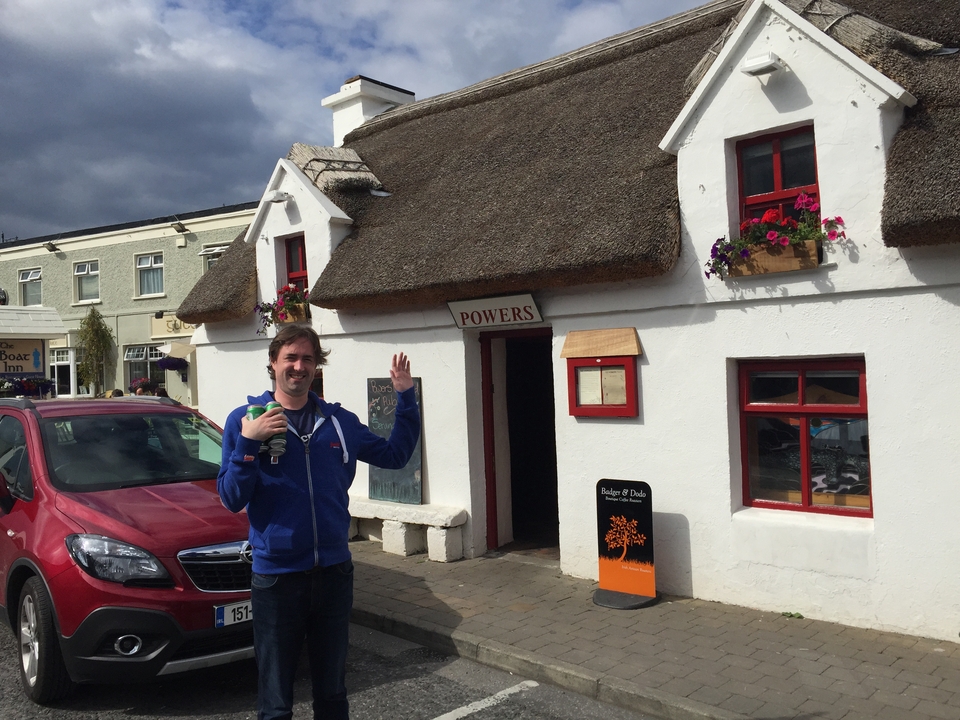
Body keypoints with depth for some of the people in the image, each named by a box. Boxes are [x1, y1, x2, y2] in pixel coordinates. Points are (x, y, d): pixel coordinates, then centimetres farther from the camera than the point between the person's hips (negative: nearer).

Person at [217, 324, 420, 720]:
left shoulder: (339, 420, 3)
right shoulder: (245, 419, -6)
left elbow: (394, 454, 11)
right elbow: (232, 499, -10)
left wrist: (406, 397, 4)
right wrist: (248, 443, -23)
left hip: (335, 572, 3)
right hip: (276, 578, -3)